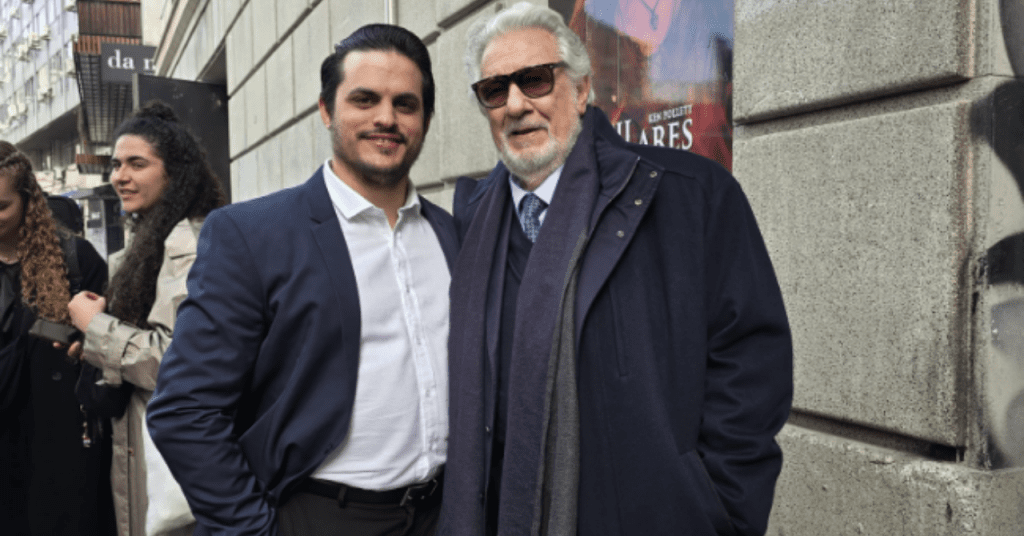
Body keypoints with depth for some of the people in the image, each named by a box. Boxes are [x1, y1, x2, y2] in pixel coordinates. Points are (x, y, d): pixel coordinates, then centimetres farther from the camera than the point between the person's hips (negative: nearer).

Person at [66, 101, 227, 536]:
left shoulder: (185, 242, -19)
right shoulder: (152, 237, 13)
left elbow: (177, 357, -27)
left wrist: (96, 325, -15)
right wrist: (100, 346, 6)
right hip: (137, 431, 10)